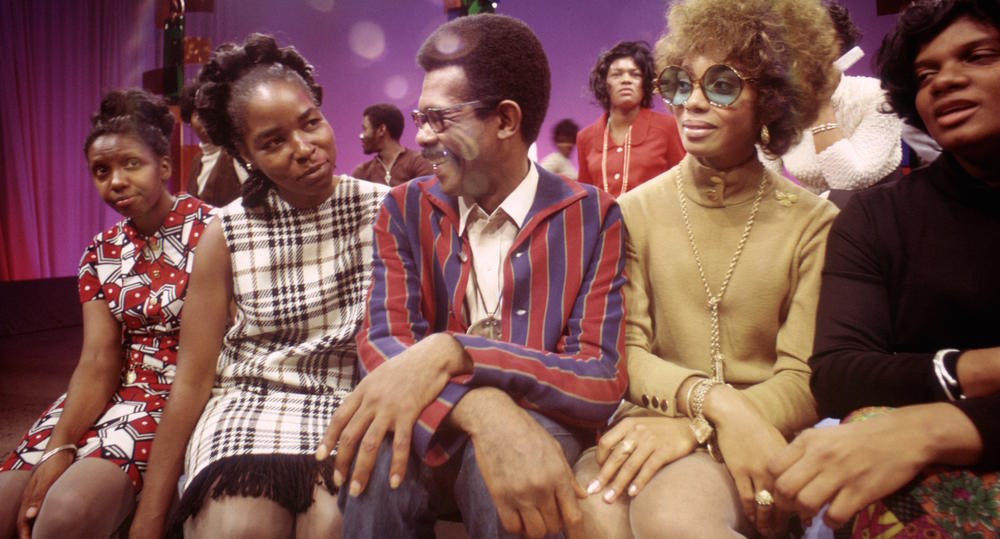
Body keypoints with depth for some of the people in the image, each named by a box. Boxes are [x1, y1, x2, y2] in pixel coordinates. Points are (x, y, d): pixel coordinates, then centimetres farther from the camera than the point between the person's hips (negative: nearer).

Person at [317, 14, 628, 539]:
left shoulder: (592, 218, -6)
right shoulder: (405, 210, 1)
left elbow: (601, 382, -15)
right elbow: (380, 343, -13)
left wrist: (450, 352, -30)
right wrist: (483, 409, -34)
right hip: (431, 423, 2)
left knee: (512, 487, -35)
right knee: (379, 461, -31)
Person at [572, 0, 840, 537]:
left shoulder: (812, 222, -1)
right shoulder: (636, 211, 4)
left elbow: (805, 380, -5)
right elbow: (625, 351, -2)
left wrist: (693, 426, -22)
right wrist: (716, 400, -21)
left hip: (760, 435, -1)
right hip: (652, 421, 2)